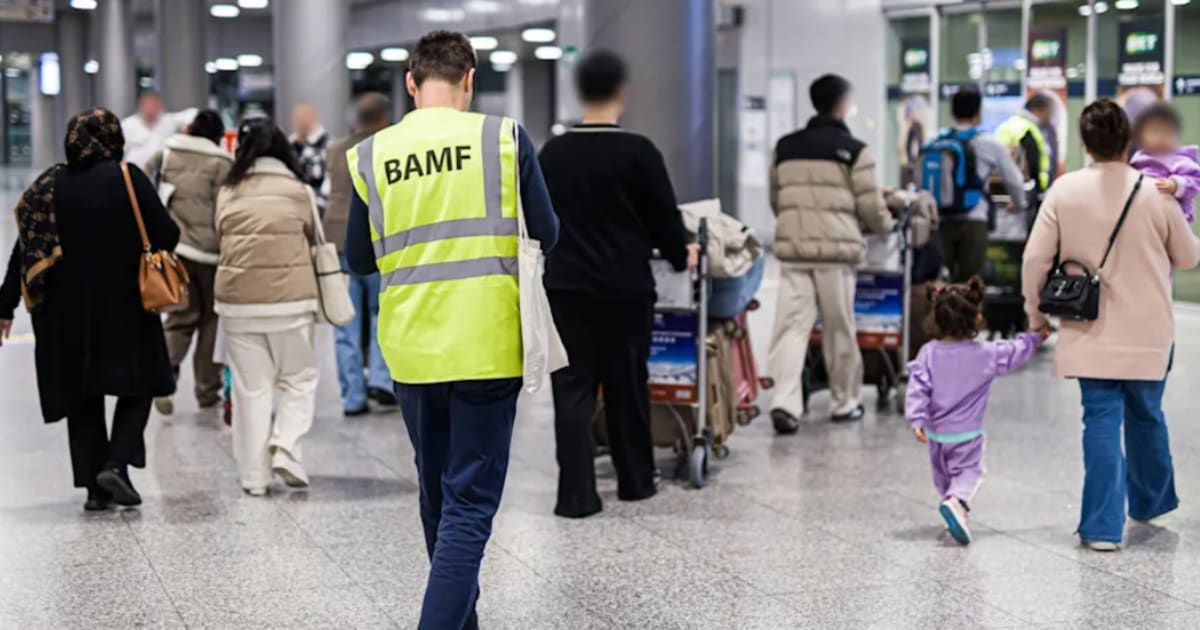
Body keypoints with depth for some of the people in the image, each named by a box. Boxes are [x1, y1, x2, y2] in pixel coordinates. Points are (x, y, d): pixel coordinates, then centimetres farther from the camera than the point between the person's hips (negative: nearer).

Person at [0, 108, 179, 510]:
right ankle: (115, 463, -7)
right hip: (124, 304, -3)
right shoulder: (128, 178, -10)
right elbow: (166, 236, -12)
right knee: (136, 386, 12)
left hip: (66, 311, 3)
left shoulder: (49, 186, 1)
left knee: (83, 398, 11)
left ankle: (94, 487, 11)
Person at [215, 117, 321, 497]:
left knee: (251, 388, 8)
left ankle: (254, 476, 10)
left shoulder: (227, 193, 2)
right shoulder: (298, 191, -3)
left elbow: (221, 239, 4)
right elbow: (313, 242, 5)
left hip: (237, 301, 2)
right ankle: (285, 447, -5)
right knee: (299, 380, 14)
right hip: (290, 300, -2)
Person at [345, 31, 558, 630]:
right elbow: (546, 235, 2)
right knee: (471, 502, 0)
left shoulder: (370, 155, 1)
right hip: (486, 348, -3)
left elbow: (358, 258, 9)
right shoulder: (503, 136, -5)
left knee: (437, 495, 20)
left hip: (410, 351, 4)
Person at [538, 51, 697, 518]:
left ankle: (576, 493, -4)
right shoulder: (638, 152, -10)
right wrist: (680, 256, 16)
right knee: (627, 387, 11)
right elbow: (664, 215, -4)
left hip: (565, 285, 2)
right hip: (624, 287, -2)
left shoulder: (552, 152, 2)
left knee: (572, 389, 2)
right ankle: (635, 481, 24)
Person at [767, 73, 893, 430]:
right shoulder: (853, 150, -1)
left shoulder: (785, 147, 12)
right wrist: (887, 225, 21)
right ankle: (845, 403, 21)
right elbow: (871, 207, -1)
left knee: (791, 325, -2)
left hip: (792, 245, 3)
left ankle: (785, 401, -16)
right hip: (836, 248, -3)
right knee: (839, 330, 8)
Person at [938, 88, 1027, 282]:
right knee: (969, 283, 1)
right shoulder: (989, 144, -1)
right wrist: (1019, 205, 28)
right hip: (973, 221, -3)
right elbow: (1013, 179, 8)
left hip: (940, 221, 3)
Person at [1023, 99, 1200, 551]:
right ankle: (1150, 503, 38)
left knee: (1102, 422, 2)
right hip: (1148, 333, 1)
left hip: (1092, 331, -1)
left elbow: (1036, 257, -7)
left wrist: (1036, 312, 8)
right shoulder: (1156, 194, -9)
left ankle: (1103, 526, -3)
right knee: (1146, 416, 19)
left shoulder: (1064, 191, -9)